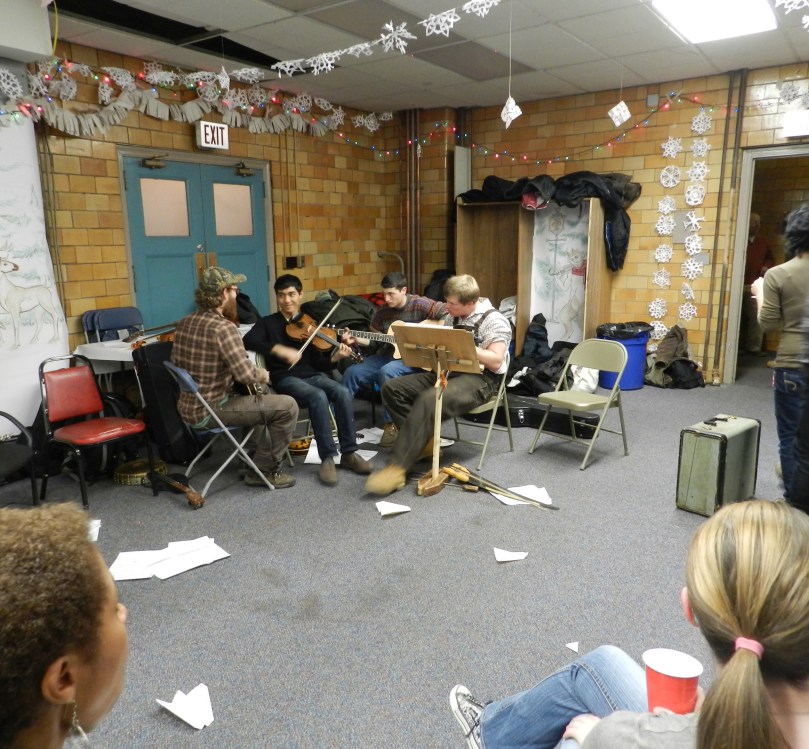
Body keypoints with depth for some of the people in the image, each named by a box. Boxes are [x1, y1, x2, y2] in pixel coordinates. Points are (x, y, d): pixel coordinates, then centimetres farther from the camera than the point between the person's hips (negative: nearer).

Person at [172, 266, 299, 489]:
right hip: (211, 410, -9)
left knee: (264, 397, 29)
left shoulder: (184, 323, 5)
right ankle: (265, 470, 5)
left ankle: (263, 456, 33)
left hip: (189, 407, 9)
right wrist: (263, 375, -6)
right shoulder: (223, 328, -22)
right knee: (287, 406, -7)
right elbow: (246, 374, -29)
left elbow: (178, 362, 17)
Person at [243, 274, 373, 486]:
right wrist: (279, 349, -30)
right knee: (319, 397, -34)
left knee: (344, 394, -26)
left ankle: (349, 453, -15)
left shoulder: (309, 326, 14)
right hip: (286, 378, -3)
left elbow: (318, 363, 7)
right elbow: (248, 341, -16)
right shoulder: (267, 323, 7)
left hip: (313, 375, 3)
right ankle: (327, 458, -25)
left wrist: (335, 357, -15)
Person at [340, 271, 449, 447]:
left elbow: (448, 314, -18)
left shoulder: (419, 304, -11)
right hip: (389, 354, 6)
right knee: (352, 372, -9)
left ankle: (392, 424, -20)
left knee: (387, 372, -35)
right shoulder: (382, 312, 6)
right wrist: (356, 339, -3)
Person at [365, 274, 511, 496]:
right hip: (448, 372, 9)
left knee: (427, 401, -36)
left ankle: (397, 468, -34)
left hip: (479, 380, -9)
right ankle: (425, 439, -7)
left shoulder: (493, 321, -9)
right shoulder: (453, 317, 14)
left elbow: (496, 362, -18)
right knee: (391, 388, -4)